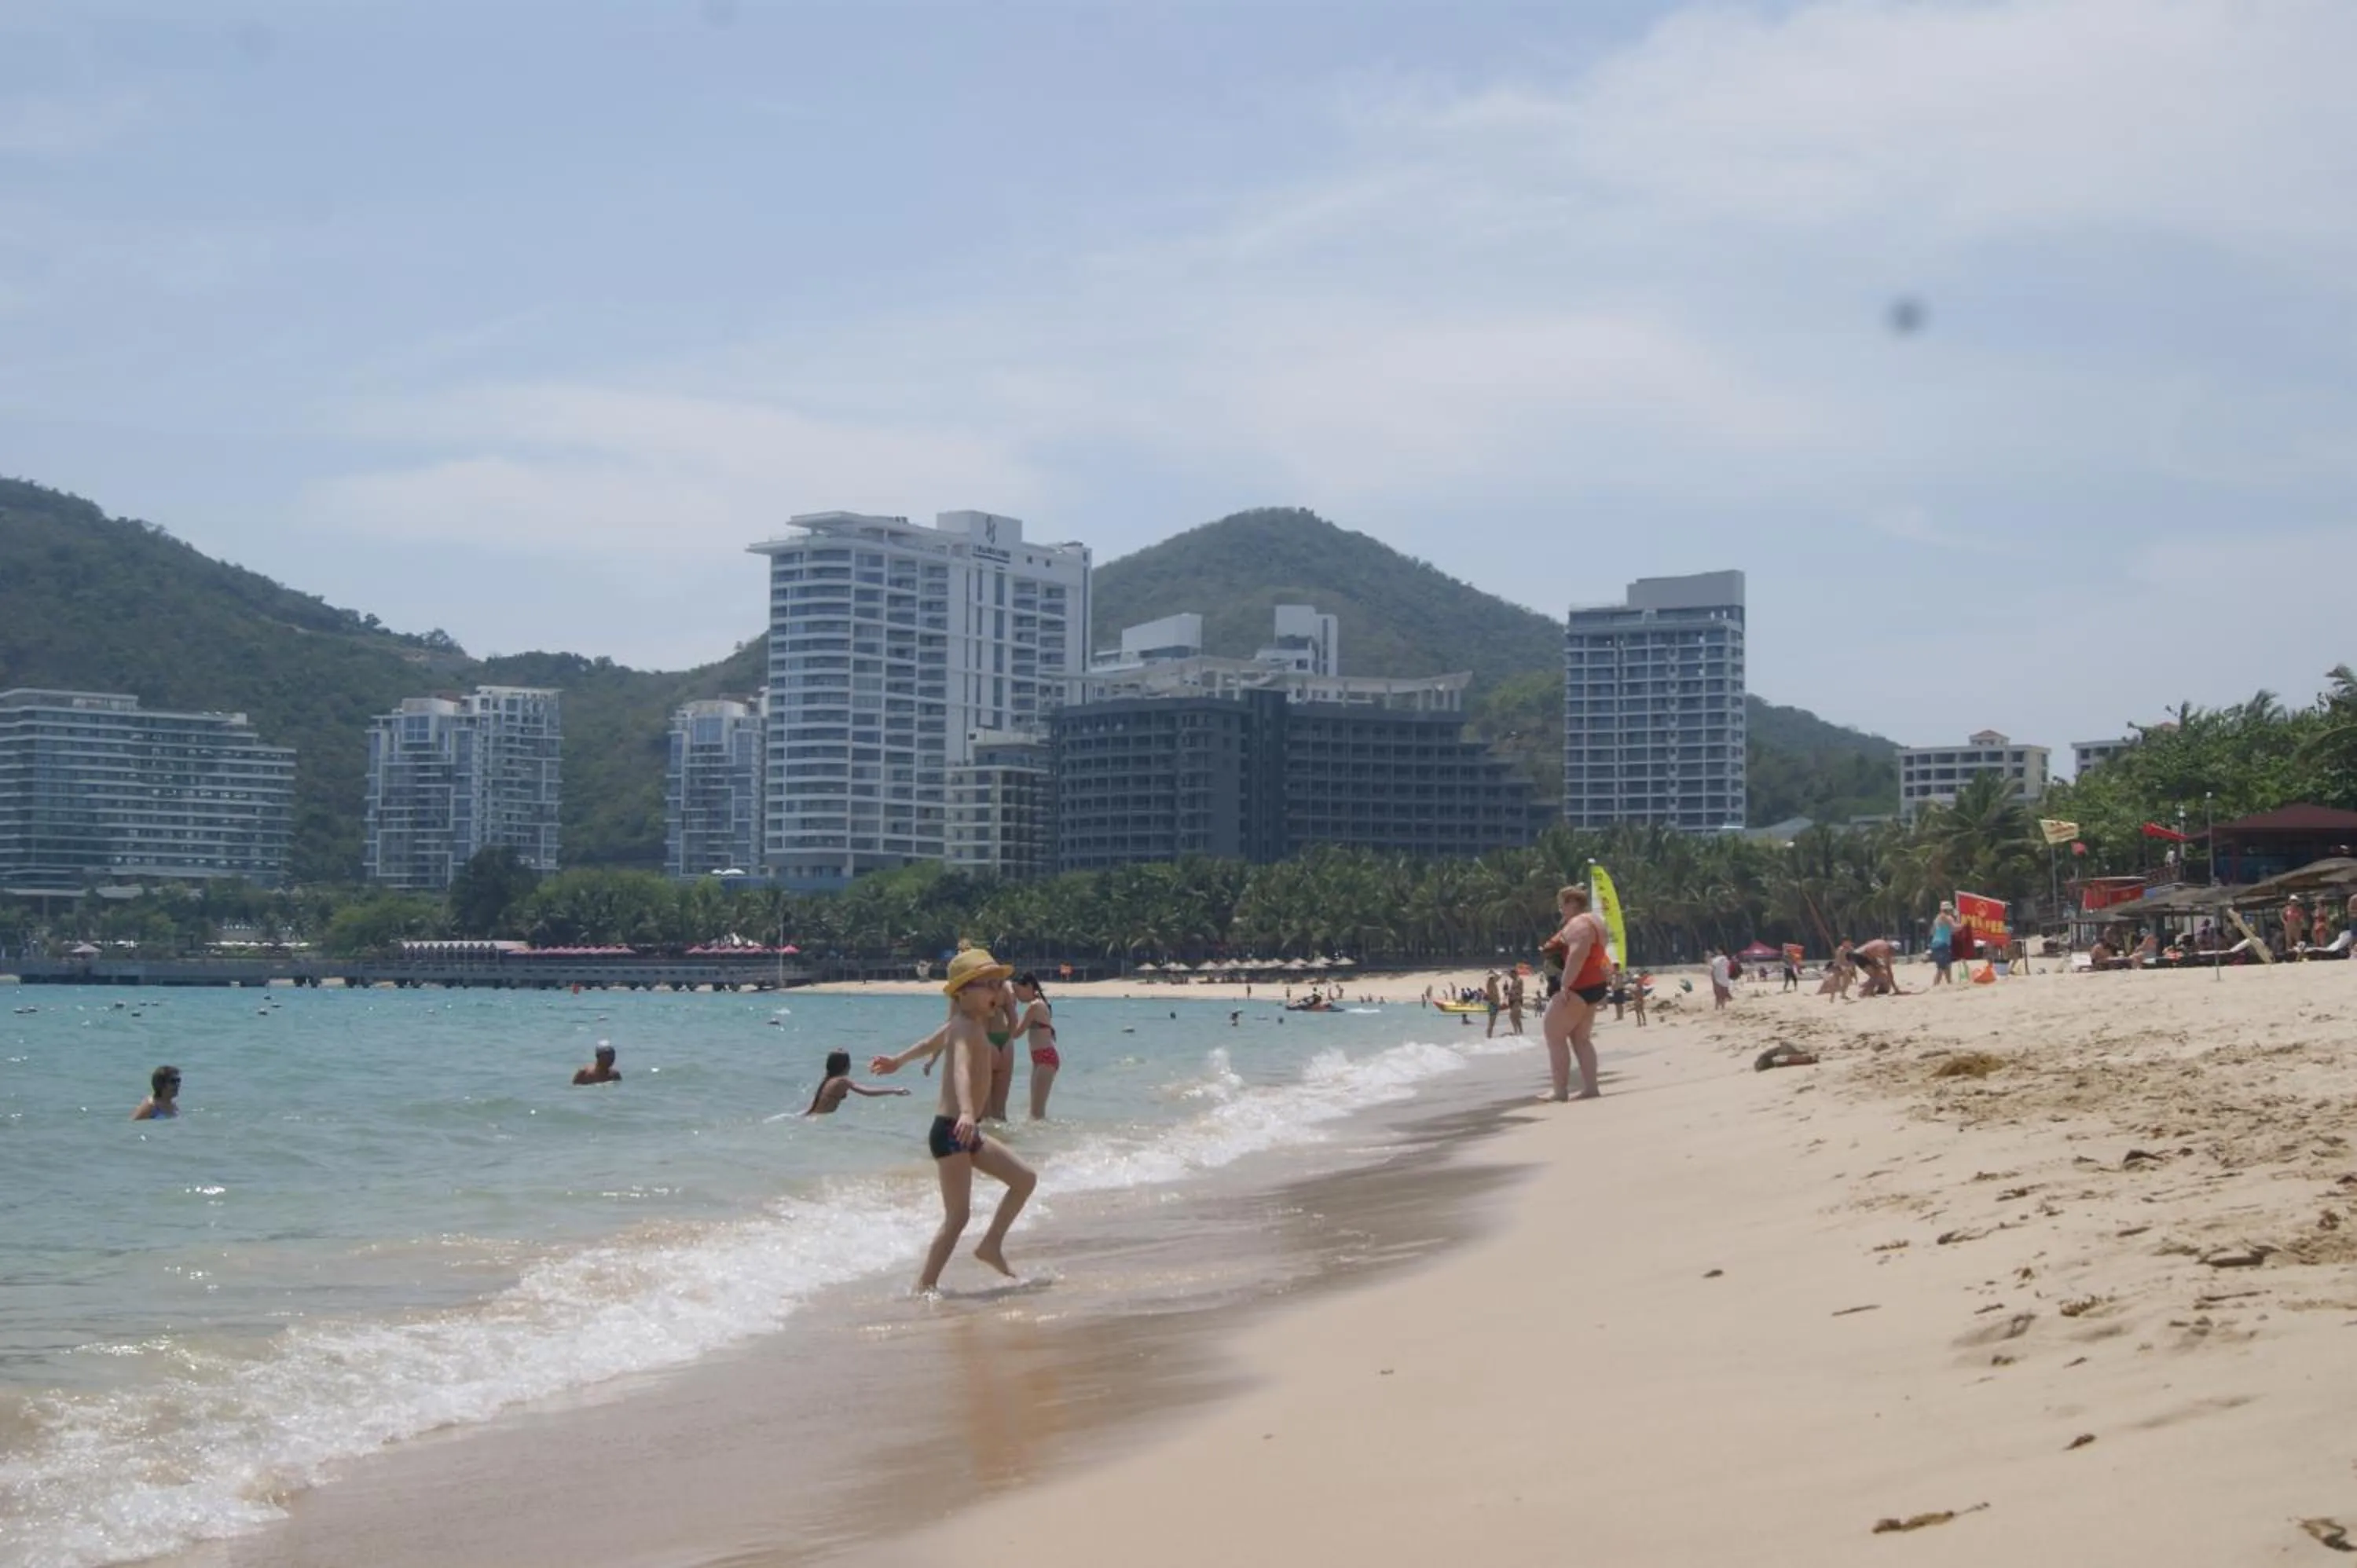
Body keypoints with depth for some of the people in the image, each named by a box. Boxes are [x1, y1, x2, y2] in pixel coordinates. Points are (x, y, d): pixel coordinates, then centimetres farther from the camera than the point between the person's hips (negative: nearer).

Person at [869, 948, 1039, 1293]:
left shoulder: (973, 1026, 14)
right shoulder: (966, 1028, -16)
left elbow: (932, 1042, 33)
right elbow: (961, 1069, -35)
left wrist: (899, 1061, 50)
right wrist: (967, 1113, -51)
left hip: (967, 1132, 10)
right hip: (951, 1131, -10)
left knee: (1024, 1179, 10)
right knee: (958, 1215, -10)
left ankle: (992, 1245, 16)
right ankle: (926, 1284, -5)